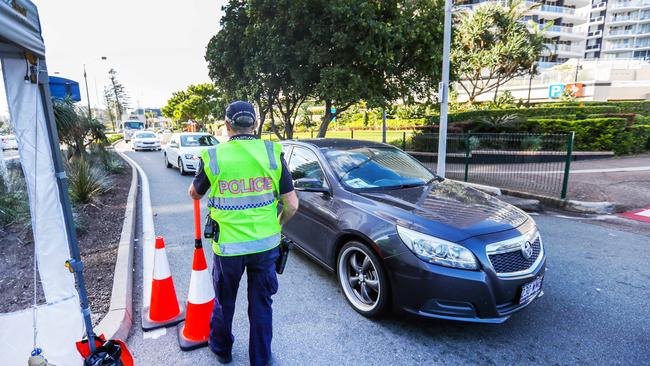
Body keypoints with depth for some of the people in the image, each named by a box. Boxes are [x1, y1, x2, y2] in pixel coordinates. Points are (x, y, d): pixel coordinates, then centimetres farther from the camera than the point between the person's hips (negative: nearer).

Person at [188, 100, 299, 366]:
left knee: (224, 301, 24)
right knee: (261, 304, 18)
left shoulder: (212, 156, -9)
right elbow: (292, 205, -8)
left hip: (228, 246, 0)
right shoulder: (273, 153, -8)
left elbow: (194, 194, 10)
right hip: (266, 244, 0)